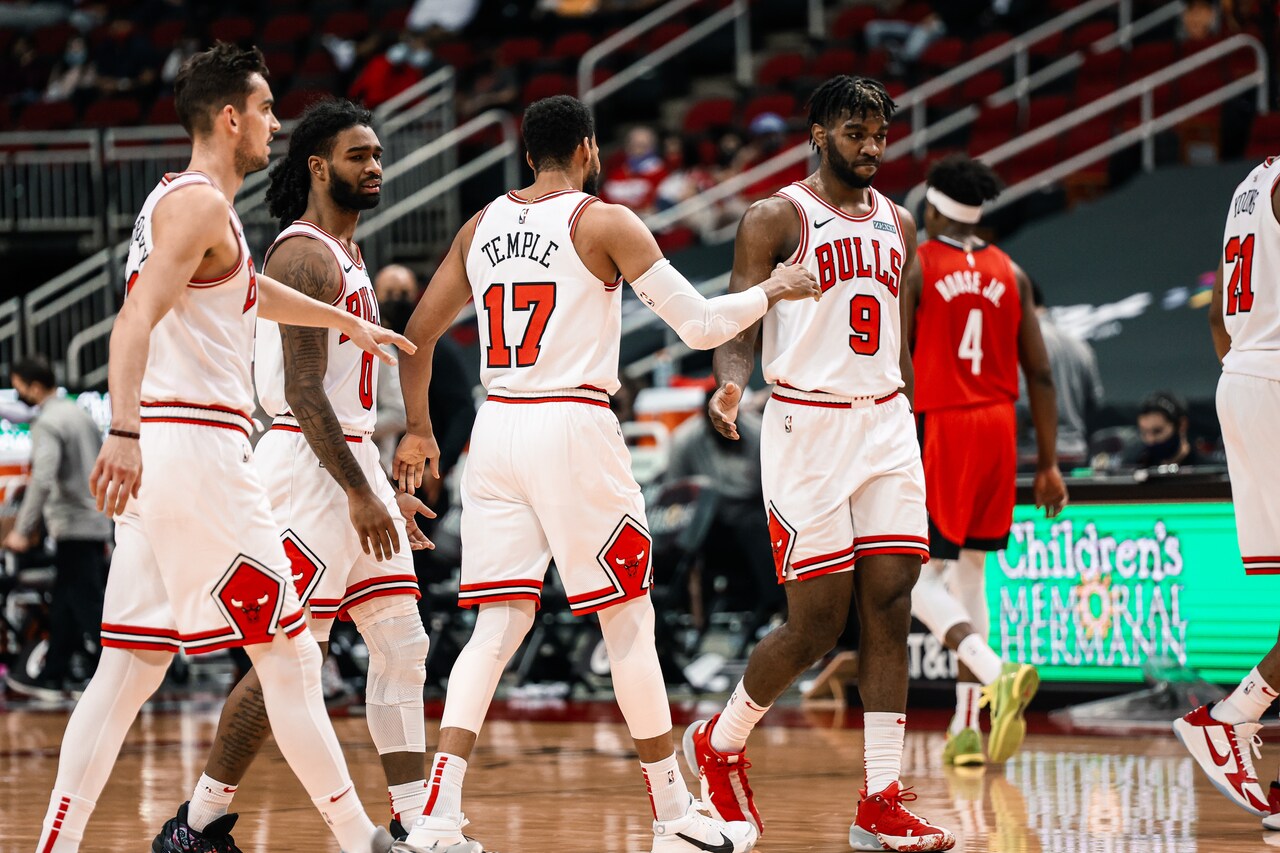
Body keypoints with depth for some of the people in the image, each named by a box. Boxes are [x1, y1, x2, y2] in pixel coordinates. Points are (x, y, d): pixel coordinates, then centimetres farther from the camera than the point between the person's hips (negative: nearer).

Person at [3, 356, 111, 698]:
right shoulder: (81, 415, 16)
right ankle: (53, 676, 21)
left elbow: (42, 481, -24)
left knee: (88, 609, -9)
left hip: (73, 528, -9)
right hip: (96, 525, 9)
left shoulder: (47, 424, -12)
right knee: (64, 606, 15)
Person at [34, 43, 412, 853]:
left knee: (134, 662, 6)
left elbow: (247, 290, 41)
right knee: (290, 654, -2)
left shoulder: (182, 202, 21)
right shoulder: (200, 203, -10)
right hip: (200, 445, -10)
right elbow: (137, 319, -23)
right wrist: (124, 433, -36)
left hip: (161, 454, 10)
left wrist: (346, 321, 55)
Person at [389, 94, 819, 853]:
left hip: (497, 428, 5)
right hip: (574, 428, -5)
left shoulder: (482, 226, 13)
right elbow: (700, 324, -6)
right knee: (630, 622, 6)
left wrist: (419, 430, 31)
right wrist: (771, 292, 12)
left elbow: (420, 333, 18)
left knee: (499, 626, 4)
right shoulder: (604, 222, -4)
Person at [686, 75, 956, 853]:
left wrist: (909, 439, 19)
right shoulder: (776, 219, -4)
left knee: (890, 610, -3)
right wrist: (731, 384, -30)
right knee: (818, 623, -4)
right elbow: (737, 328, -8)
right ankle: (720, 743, 21)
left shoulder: (897, 225, 14)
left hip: (886, 426, 5)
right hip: (806, 427, -5)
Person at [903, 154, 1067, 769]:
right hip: (998, 426, 5)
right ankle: (967, 727, 11)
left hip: (936, 427, -5)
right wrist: (1048, 463, 11)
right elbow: (1040, 375, 7)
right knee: (969, 574, 15)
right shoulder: (1010, 273, 8)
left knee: (916, 581, -2)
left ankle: (996, 675, -28)